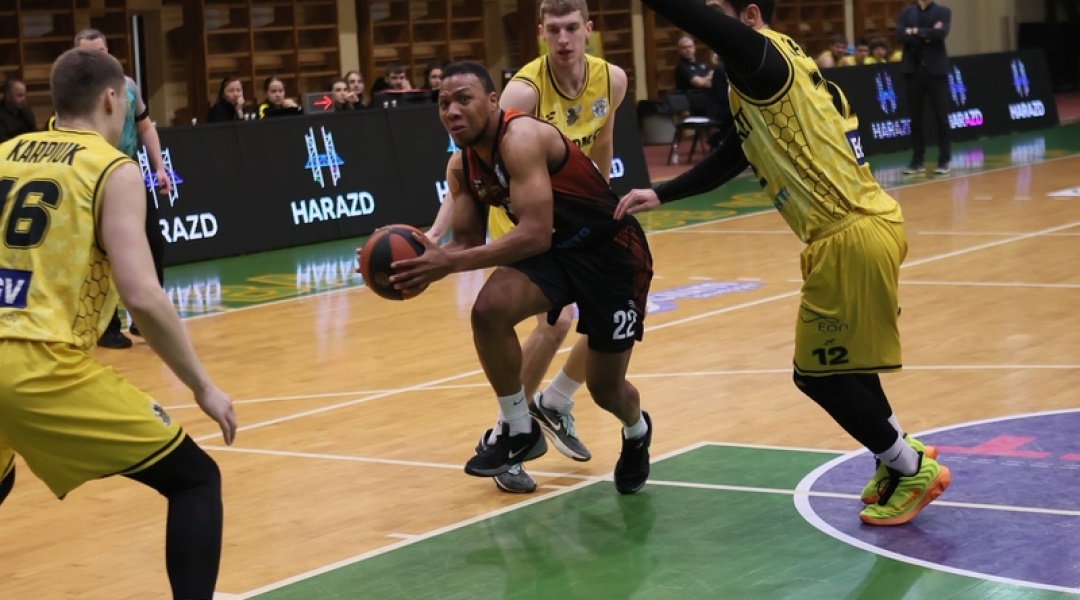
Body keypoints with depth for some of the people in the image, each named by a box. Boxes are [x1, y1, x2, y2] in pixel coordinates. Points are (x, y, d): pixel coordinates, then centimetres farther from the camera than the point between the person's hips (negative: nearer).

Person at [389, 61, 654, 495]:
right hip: (554, 250, 6)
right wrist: (431, 262, -22)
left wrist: (450, 264, -41)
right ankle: (519, 431, -4)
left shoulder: (521, 138, -29)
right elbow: (468, 242, 1)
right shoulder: (461, 167, -4)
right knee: (488, 310, -24)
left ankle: (637, 432, 41)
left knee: (605, 387, 3)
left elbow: (534, 235, -38)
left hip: (613, 251, -6)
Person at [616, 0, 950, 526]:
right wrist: (659, 195, 22)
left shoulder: (761, 55, -11)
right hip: (865, 226, 10)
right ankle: (899, 455, 34)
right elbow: (729, 160, 27)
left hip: (851, 235, -10)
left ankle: (913, 470, 13)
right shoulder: (765, 74, 18)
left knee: (820, 373, 2)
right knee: (838, 360, 23)